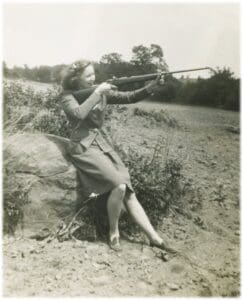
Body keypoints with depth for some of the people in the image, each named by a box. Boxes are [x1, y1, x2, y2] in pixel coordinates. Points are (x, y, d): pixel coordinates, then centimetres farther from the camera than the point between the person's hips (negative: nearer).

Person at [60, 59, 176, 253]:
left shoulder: (102, 92, 10)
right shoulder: (68, 96, -3)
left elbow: (129, 97, 2)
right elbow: (79, 114, -25)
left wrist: (151, 87, -13)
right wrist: (97, 92, -18)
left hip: (103, 144, 5)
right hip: (83, 148, -5)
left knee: (129, 190, -5)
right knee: (119, 185, -24)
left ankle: (155, 238, -1)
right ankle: (114, 232, -3)